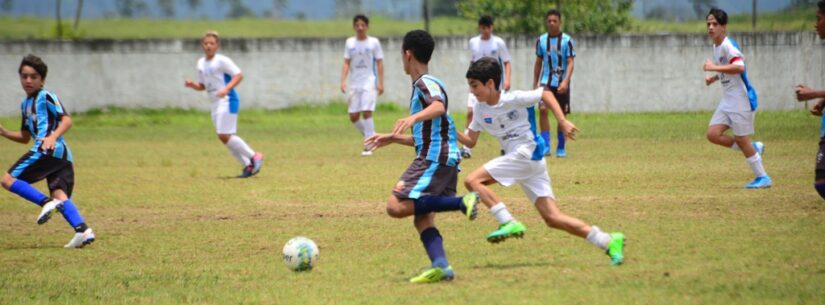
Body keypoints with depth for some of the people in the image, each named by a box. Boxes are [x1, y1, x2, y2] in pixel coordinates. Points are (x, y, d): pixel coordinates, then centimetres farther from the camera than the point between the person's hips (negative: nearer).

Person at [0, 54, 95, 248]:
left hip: (48, 151, -9)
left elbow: (67, 120, -8)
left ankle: (47, 203, -20)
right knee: (60, 196, -7)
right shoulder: (25, 104, 28)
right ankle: (83, 230, -25)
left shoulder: (46, 97, 3)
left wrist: (53, 137, -24)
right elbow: (25, 138, 35)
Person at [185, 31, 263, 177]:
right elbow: (202, 86, 21)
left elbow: (238, 75, -15)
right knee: (224, 137, 6)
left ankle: (254, 156, -4)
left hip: (227, 101, -9)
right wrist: (192, 85, 0)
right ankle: (247, 165, 14)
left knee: (224, 136, -15)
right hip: (215, 104, 9)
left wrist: (226, 89, -27)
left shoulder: (222, 61, -11)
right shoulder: (201, 63, 13)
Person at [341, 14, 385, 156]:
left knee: (366, 112, -17)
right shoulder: (350, 42, 8)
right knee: (353, 116, 2)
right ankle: (371, 137, 24)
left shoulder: (374, 42, -1)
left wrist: (381, 83, -7)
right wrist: (343, 80, -3)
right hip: (354, 83, 4)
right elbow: (346, 63, 9)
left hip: (369, 82, -4)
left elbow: (379, 63, 0)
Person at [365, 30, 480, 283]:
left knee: (396, 207, -17)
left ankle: (462, 203, -21)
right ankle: (440, 265, -19)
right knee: (422, 219, 2)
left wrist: (414, 117, -45)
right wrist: (392, 138, 37)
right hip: (444, 159, 10)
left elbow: (439, 106, -29)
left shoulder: (426, 83, -4)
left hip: (434, 158, -10)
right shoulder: (422, 86, 26)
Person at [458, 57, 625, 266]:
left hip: (527, 154, -8)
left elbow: (545, 94, -4)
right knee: (553, 218, -1)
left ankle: (509, 224, -21)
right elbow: (471, 141, 15)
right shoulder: (481, 110, 12)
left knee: (472, 180, -15)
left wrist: (562, 121, -12)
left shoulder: (512, 99, -10)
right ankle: (608, 242, -2)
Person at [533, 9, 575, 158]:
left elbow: (570, 63, -9)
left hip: (561, 84, -1)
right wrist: (535, 84, 14)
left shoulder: (566, 40, -5)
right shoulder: (541, 40, 4)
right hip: (546, 82, 1)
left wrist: (565, 81, -23)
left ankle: (561, 148, 19)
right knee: (543, 109, -19)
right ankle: (546, 146, -16)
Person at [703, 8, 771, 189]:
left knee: (741, 139, -4)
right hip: (728, 99, 9)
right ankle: (753, 149, 15)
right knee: (713, 134, 0)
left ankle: (763, 177, 8)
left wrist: (714, 68, -30)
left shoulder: (728, 45, -18)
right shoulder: (716, 46, 11)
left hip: (741, 98, -9)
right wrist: (714, 78, 11)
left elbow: (739, 67, -35)